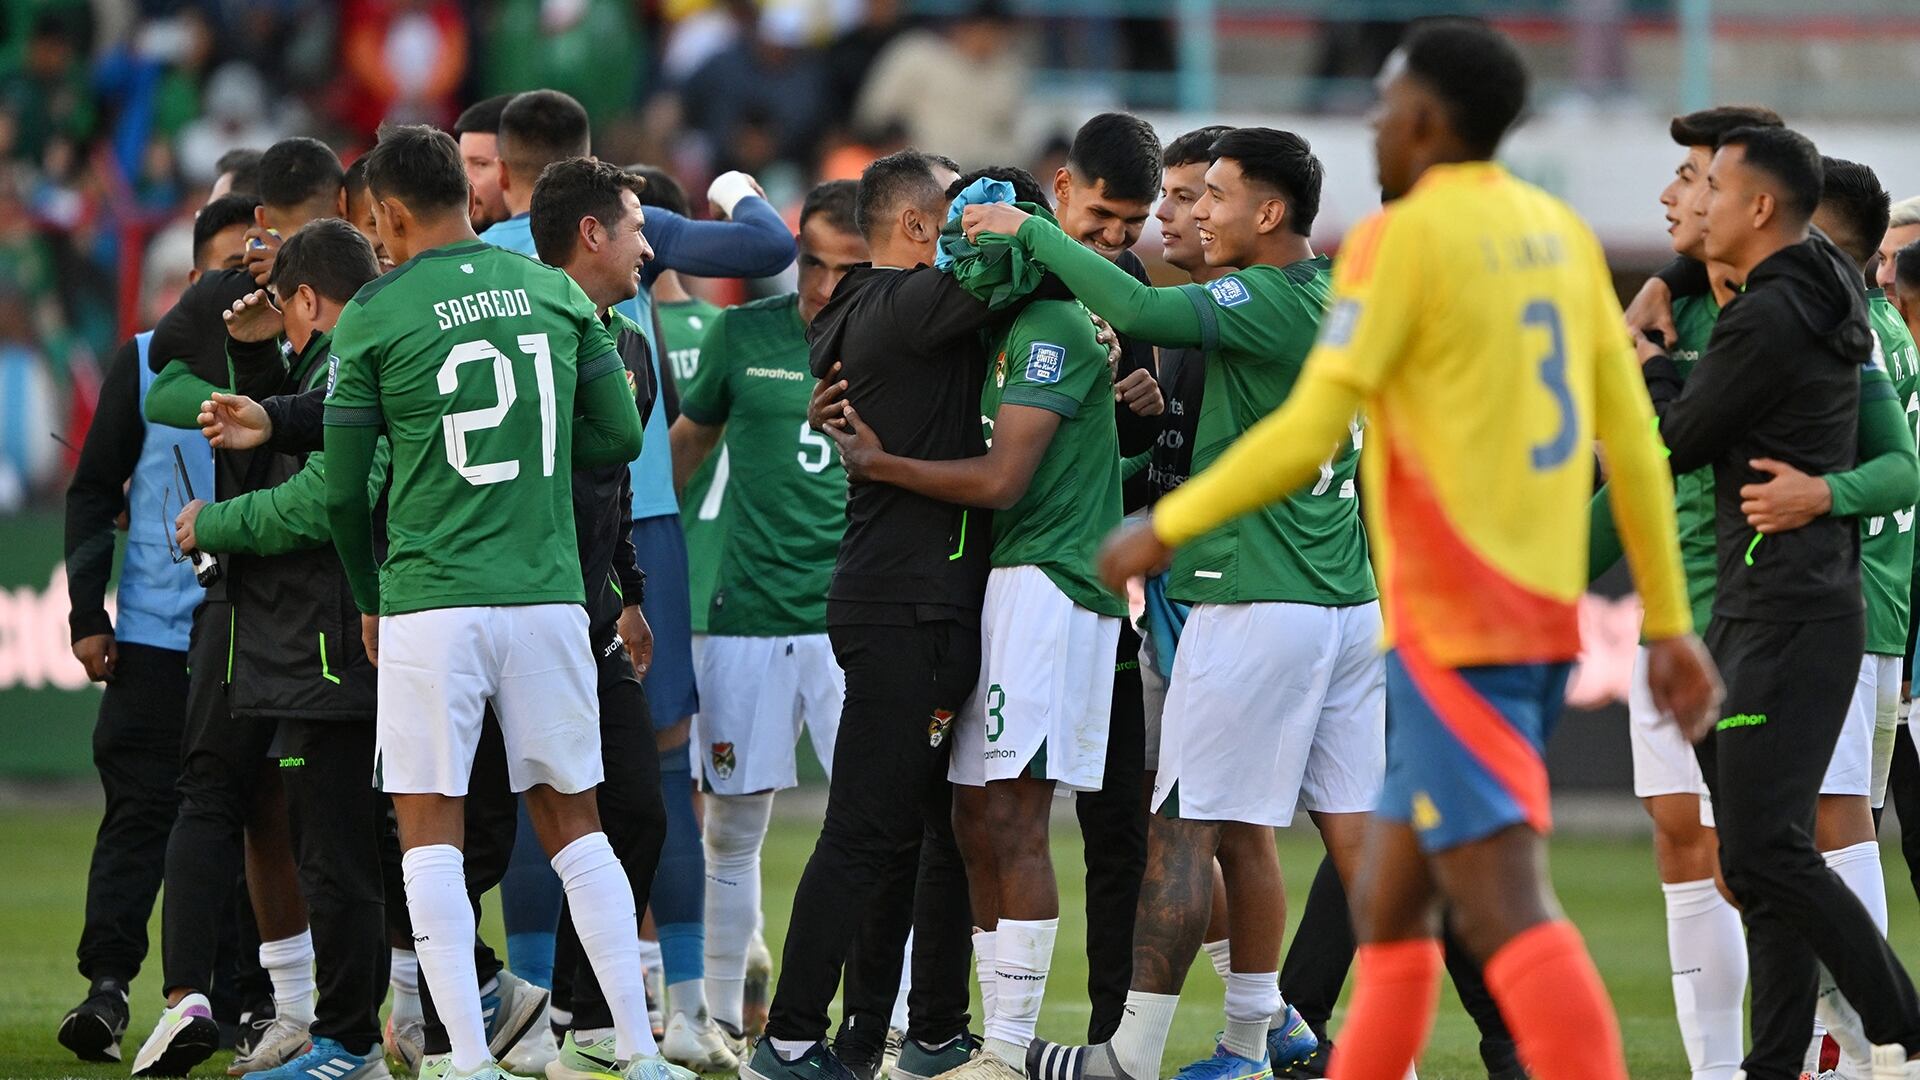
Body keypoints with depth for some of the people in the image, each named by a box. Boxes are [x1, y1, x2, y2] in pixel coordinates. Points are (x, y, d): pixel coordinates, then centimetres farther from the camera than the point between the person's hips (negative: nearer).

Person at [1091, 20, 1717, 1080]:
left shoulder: (1401, 239, -11)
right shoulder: (1560, 235, 11)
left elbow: (1306, 436, -15)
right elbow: (1633, 441, 11)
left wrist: (1166, 527, -3)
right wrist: (1668, 621, 15)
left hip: (1452, 632, -8)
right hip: (1545, 621, 8)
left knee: (1505, 912, -12)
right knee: (1388, 910, 15)